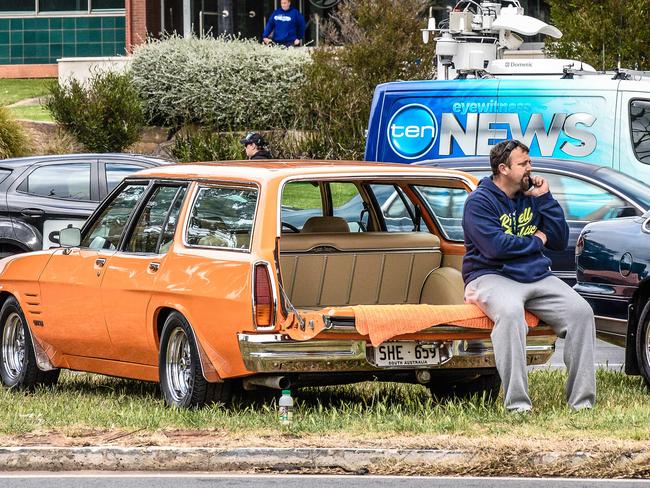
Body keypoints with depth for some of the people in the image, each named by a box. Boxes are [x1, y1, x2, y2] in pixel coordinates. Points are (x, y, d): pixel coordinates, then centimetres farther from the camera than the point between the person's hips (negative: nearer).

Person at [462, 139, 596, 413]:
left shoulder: (532, 196, 16)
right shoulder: (480, 201, -4)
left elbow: (560, 241, 11)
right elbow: (495, 246, -18)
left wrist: (545, 199, 2)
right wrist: (536, 241, -4)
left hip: (537, 276, 6)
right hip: (491, 276, -6)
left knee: (581, 311, -17)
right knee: (510, 311, -39)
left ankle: (581, 400, -16)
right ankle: (517, 402, -40)